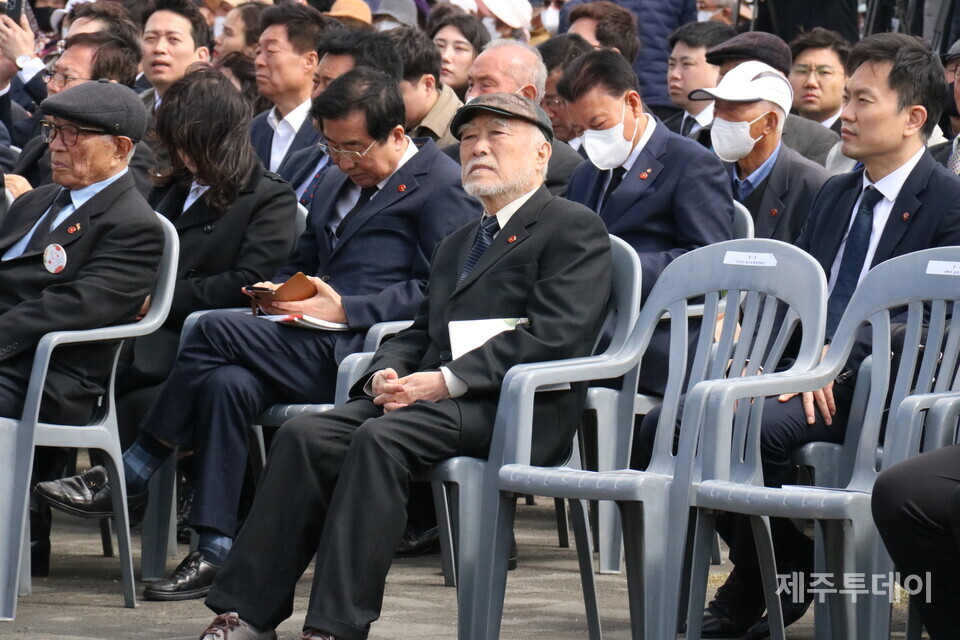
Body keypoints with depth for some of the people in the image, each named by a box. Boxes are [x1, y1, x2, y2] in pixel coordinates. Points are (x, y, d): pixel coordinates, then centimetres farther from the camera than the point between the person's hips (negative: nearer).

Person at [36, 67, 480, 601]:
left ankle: (130, 476, -13)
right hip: (316, 347, 8)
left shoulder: (440, 185, -2)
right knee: (227, 384, -24)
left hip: (366, 352, -8)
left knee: (217, 330, -23)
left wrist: (346, 310, -17)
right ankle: (215, 551, -23)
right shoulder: (338, 182, 27)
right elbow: (301, 265, 32)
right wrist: (278, 293, 7)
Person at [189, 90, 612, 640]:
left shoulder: (575, 229, 3)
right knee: (305, 436, -15)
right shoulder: (459, 243, 31)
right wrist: (386, 374, 2)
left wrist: (447, 380, -18)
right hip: (433, 396, 8)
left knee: (381, 437, -32)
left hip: (517, 408, -8)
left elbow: (556, 337, -11)